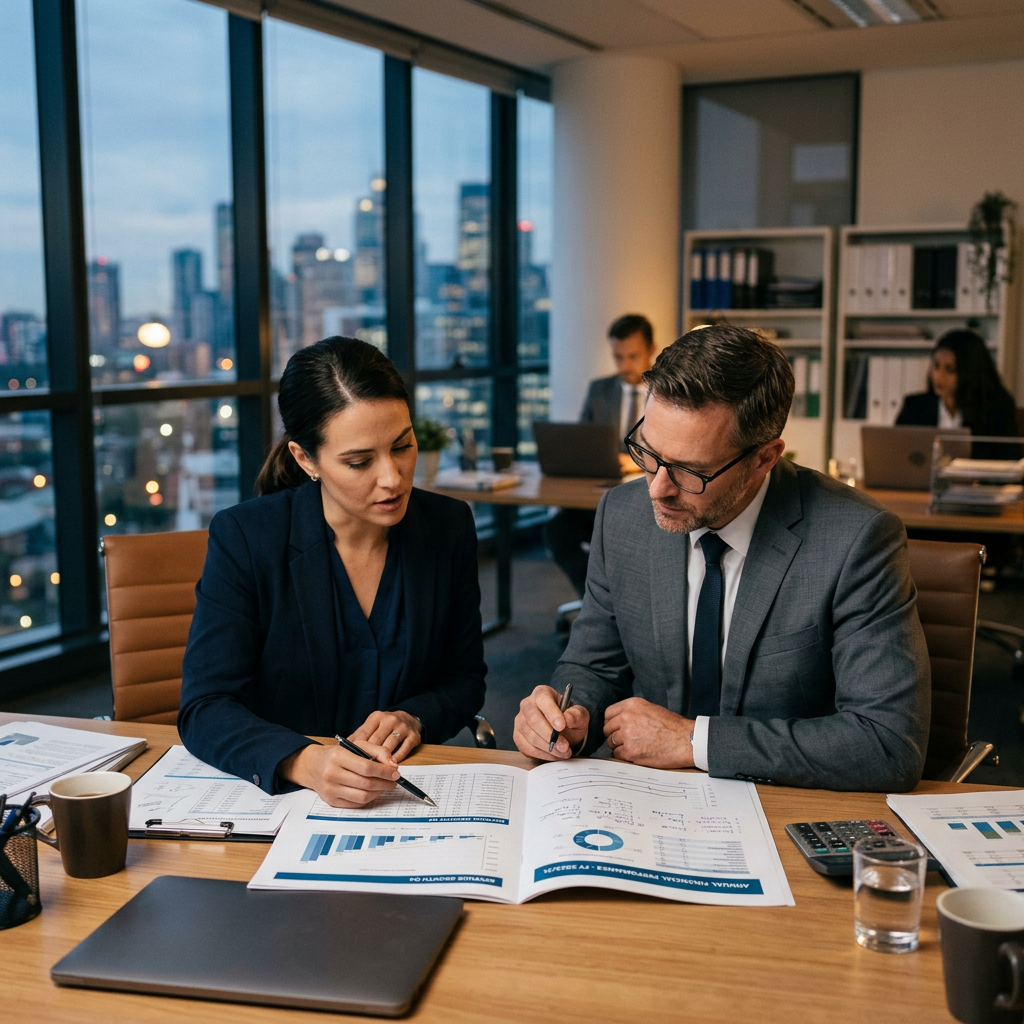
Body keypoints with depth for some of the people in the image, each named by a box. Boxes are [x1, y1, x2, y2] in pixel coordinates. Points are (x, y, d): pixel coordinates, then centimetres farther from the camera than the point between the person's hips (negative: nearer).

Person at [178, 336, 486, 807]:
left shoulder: (449, 526, -1)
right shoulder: (243, 538, -10)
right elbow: (205, 707, -14)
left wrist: (413, 718, -12)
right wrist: (303, 762, -32)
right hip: (278, 793, -1)